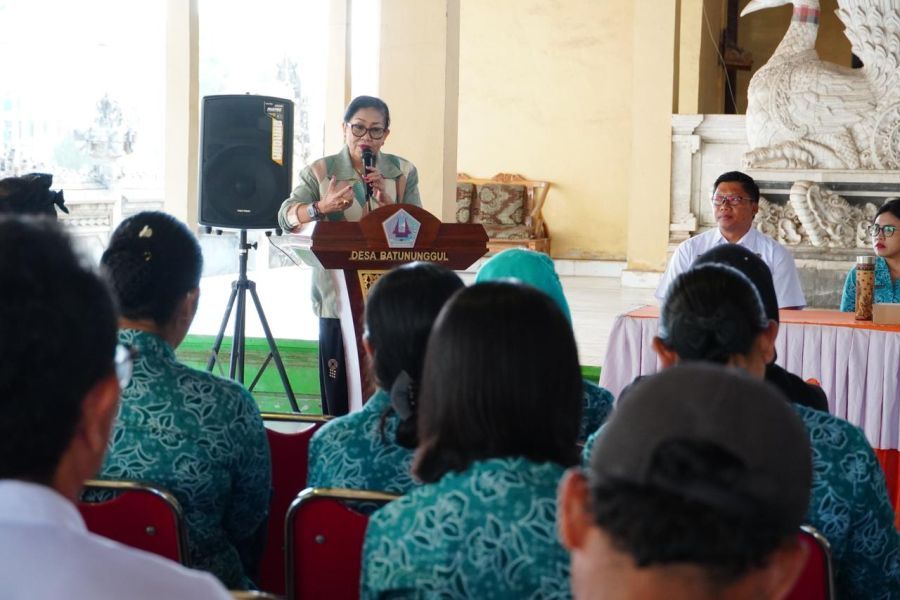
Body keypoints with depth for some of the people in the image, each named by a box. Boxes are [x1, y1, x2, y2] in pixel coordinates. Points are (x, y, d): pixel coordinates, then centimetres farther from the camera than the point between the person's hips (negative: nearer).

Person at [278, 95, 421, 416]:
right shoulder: (320, 172, 5)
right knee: (339, 394, -4)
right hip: (338, 296, -1)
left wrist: (386, 201, -14)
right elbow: (286, 217, -9)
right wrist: (322, 207, -29)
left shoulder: (403, 172, 9)